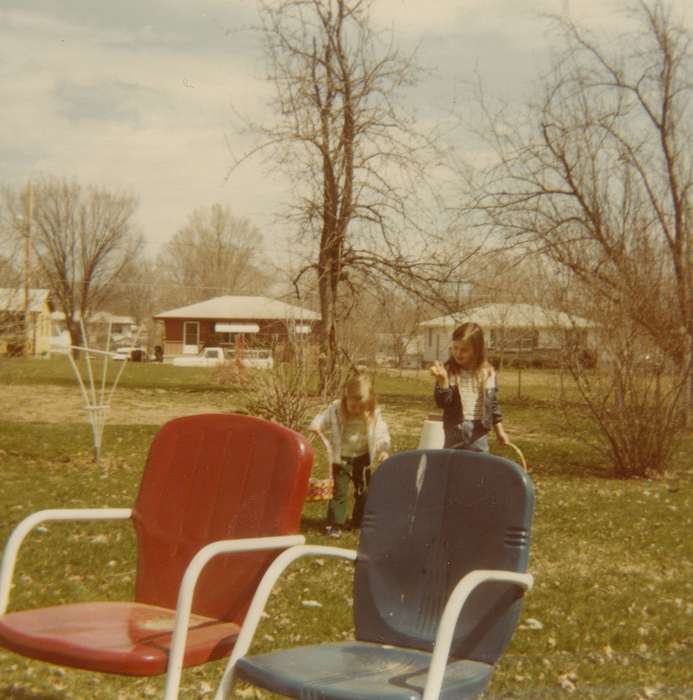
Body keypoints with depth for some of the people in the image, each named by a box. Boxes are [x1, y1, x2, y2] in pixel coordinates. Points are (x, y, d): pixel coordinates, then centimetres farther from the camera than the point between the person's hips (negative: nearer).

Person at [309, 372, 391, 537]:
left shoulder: (374, 415, -11)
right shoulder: (336, 410, -14)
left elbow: (382, 434, -6)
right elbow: (321, 420, -10)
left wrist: (383, 450, -22)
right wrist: (316, 427, -33)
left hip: (362, 458, 2)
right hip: (342, 459, -2)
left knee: (364, 491, 13)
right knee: (339, 491, -6)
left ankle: (360, 521, 30)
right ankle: (334, 524, 0)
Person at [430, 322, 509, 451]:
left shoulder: (488, 372, -2)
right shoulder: (449, 371, -6)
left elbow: (493, 403, 8)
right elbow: (442, 402, -14)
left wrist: (500, 431, 12)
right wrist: (442, 380, -30)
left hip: (479, 431, 1)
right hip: (455, 429, -1)